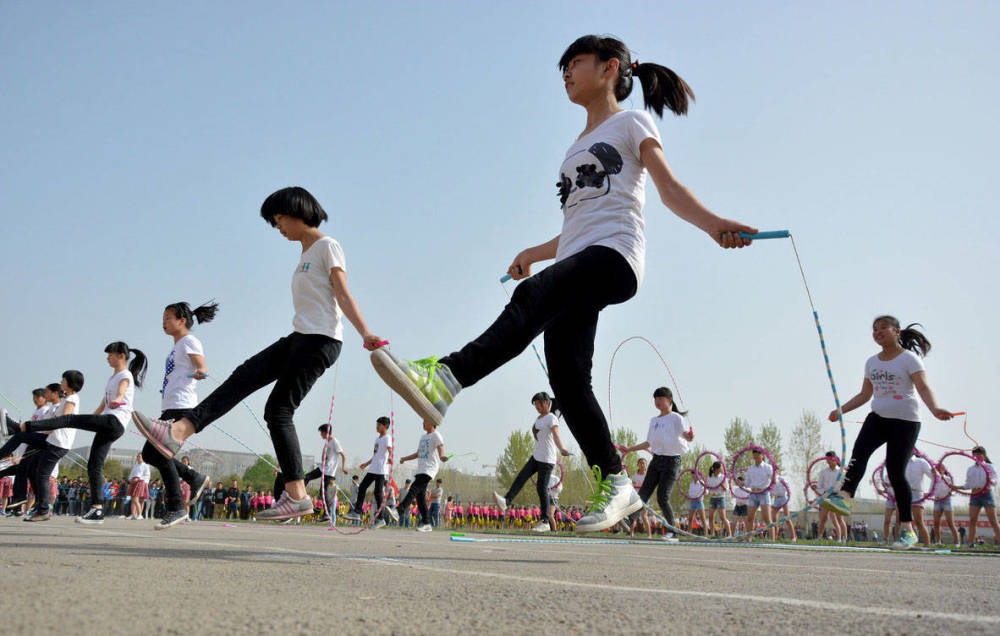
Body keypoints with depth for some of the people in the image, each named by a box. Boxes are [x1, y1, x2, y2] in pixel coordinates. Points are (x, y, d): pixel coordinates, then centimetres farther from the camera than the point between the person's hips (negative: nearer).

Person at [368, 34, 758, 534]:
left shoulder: (631, 124, 12)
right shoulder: (578, 148, 33)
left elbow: (670, 188, -4)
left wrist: (713, 224, -21)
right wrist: (534, 253, 34)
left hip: (616, 254, -7)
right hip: (575, 265, 8)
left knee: (534, 295, -35)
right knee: (566, 376, -8)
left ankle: (446, 379, -54)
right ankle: (615, 484, -2)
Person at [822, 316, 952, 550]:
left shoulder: (909, 358, -4)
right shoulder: (872, 362, 15)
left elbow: (923, 387, -17)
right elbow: (864, 395, 23)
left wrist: (935, 409, -35)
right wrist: (840, 411, 17)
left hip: (905, 420, -5)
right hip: (878, 417, 5)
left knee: (895, 472, -8)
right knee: (859, 452, -23)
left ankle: (907, 530, 1)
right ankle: (844, 497, -40)